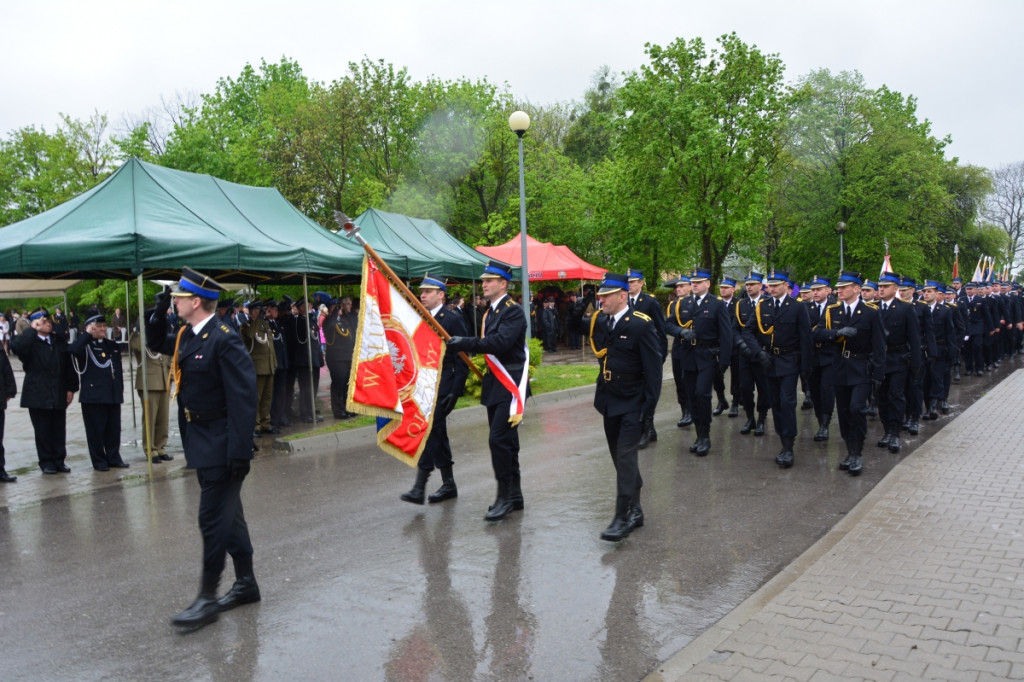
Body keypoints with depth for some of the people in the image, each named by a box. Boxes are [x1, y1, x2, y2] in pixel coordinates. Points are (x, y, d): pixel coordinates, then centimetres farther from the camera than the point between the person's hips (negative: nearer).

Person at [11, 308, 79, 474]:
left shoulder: (60, 342, 10)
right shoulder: (30, 343, -2)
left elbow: (69, 366, 11)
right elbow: (16, 346, -26)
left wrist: (71, 388, 6)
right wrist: (33, 330, -18)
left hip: (59, 396, 3)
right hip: (38, 396, -3)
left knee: (59, 430, 7)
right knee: (42, 431, 4)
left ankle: (59, 461, 16)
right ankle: (46, 462, 13)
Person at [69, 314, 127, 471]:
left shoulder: (113, 345, 17)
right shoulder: (85, 346, -1)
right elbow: (73, 350, -26)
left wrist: (121, 389, 17)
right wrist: (88, 334, -18)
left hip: (113, 395, 5)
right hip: (93, 395, -5)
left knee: (114, 428, 9)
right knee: (96, 429, 1)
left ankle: (114, 458, 19)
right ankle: (99, 461, 9)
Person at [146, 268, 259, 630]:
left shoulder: (224, 339, -19)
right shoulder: (185, 336, 8)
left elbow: (244, 398, -22)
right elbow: (155, 343, 28)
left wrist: (240, 452, -24)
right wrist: (159, 312, 9)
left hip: (221, 444, -9)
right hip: (200, 441, 9)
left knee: (213, 518, -1)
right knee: (227, 515, 16)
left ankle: (208, 597, 10)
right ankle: (246, 583, 28)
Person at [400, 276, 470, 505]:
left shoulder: (453, 319, -7)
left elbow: (461, 358, -10)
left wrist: (455, 391, -16)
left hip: (443, 387, -7)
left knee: (429, 430, -13)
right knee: (437, 432, 10)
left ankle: (420, 487, -9)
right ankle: (448, 484, 20)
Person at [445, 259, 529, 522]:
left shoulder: (513, 311, -13)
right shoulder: (490, 312, 14)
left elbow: (500, 342, -26)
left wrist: (465, 342, -24)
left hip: (510, 384, -9)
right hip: (494, 384, 9)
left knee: (499, 439, -12)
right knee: (505, 441, 13)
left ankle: (505, 497, -2)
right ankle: (514, 495, 23)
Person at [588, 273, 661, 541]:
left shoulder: (641, 324, -15)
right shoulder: (599, 320, 4)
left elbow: (653, 367, -15)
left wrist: (649, 406, -17)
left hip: (632, 404, -7)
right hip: (609, 402, 7)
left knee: (626, 458, -10)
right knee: (620, 458, 13)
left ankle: (623, 518, -4)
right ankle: (635, 510, 26)